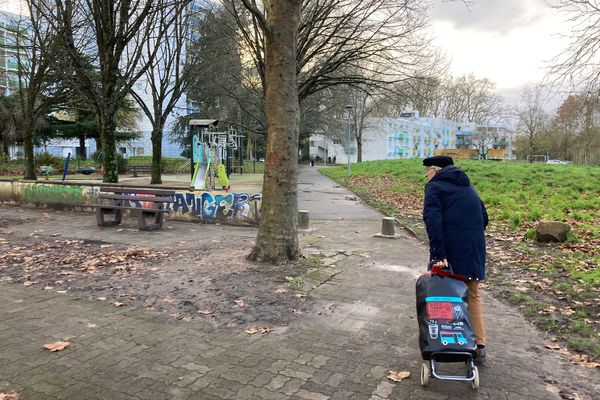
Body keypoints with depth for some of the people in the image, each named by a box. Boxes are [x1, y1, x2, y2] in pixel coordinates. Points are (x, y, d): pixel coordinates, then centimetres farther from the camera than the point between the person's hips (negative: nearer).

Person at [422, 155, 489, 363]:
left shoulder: (434, 186, -3)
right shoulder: (467, 186, 19)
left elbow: (433, 220, -17)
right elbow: (483, 218, 20)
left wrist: (438, 253, -21)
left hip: (451, 250, -6)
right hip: (475, 249, 6)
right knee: (473, 295, 16)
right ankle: (479, 346, 16)